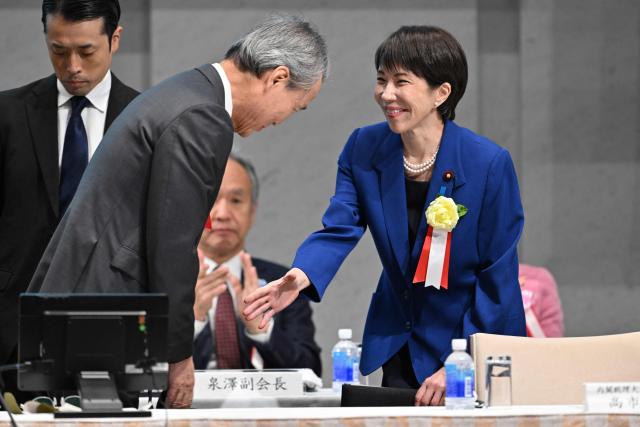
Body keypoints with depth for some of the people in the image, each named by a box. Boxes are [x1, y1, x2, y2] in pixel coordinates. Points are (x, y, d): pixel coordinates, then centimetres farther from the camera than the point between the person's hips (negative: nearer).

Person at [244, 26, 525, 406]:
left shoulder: (490, 163, -19)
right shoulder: (364, 149, -7)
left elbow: (498, 275, -16)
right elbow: (339, 229, -15)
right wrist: (301, 277, -38)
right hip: (397, 343, 4)